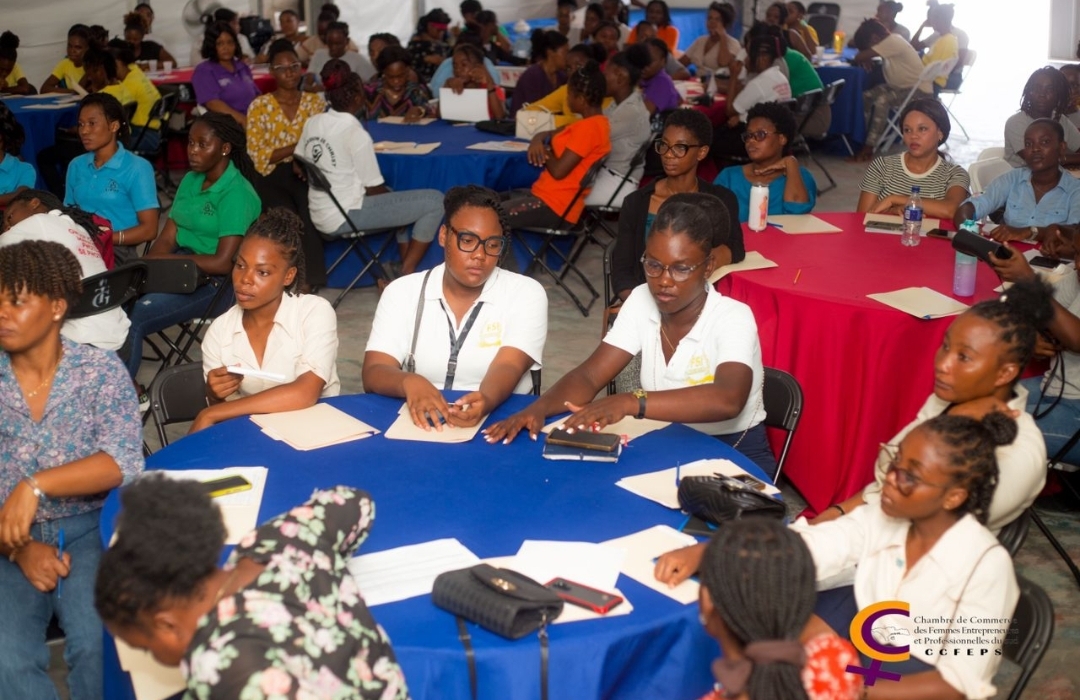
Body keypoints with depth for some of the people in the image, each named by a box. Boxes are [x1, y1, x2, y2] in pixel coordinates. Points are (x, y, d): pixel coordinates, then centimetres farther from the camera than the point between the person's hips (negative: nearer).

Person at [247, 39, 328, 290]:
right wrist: (298, 147, -10)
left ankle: (309, 283, -24)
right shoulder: (260, 106, 4)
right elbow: (258, 155, -3)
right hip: (273, 177, -1)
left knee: (310, 214, -31)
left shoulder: (315, 101, 11)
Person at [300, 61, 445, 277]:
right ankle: (407, 273, -3)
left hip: (319, 216, 9)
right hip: (344, 217, -9)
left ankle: (405, 261, 26)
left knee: (395, 197, 32)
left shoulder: (312, 123, 2)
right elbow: (374, 189, -13)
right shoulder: (356, 134, -18)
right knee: (435, 201, -9)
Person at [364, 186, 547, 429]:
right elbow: (373, 373, -7)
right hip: (419, 423, 1)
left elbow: (507, 369, -15)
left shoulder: (526, 294, 0)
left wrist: (485, 402, -38)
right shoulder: (401, 292, 4)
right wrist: (409, 383, -30)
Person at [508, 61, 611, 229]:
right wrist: (538, 140, -2)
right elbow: (549, 134, 22)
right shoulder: (590, 124, 14)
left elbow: (558, 170, -21)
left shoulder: (589, 127, -17)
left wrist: (545, 151, -1)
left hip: (555, 207, -11)